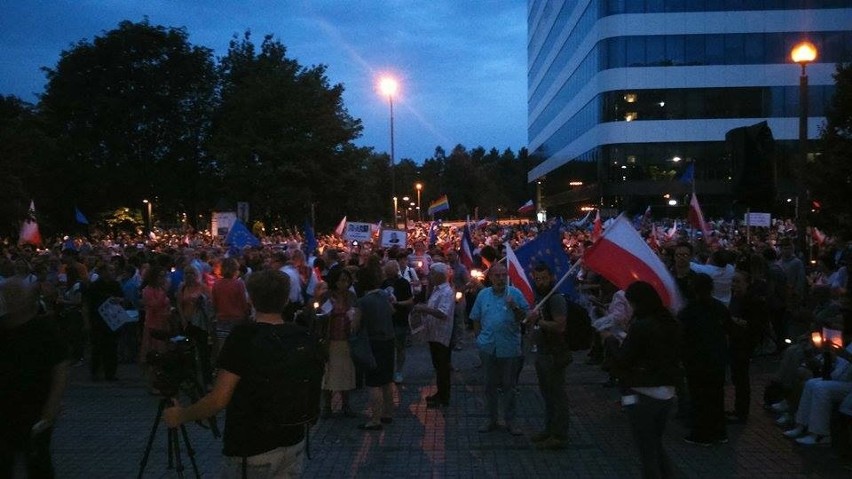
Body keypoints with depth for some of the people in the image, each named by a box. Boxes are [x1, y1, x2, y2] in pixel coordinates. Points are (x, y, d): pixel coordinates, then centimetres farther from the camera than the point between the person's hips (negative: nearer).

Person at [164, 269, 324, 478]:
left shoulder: (244, 336, -18)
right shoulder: (303, 337, -4)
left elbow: (219, 399, -18)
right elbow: (312, 393, 6)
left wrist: (181, 416, -3)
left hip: (251, 451, -5)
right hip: (294, 444, 5)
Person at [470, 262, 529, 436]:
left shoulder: (515, 293, -2)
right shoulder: (483, 295, 6)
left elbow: (524, 318, -3)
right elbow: (476, 320, 12)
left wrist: (515, 308, -21)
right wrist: (480, 338, 6)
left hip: (509, 348, -2)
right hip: (488, 348, 2)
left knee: (508, 386, 7)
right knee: (490, 385, 12)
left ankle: (508, 420, 18)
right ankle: (492, 419, 25)